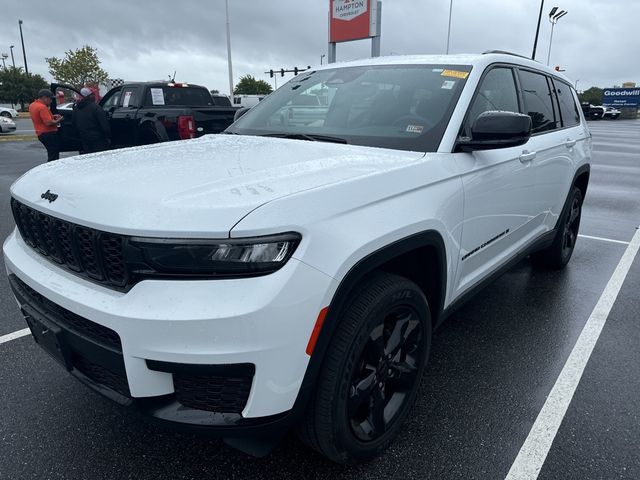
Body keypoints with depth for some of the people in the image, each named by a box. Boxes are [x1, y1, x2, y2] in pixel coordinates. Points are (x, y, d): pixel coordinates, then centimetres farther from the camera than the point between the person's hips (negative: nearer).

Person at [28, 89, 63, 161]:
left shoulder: (32, 105, 14)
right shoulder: (42, 107, -18)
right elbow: (48, 123, -24)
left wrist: (52, 116, 14)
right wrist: (57, 120, -7)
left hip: (41, 134, 10)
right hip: (49, 134, -10)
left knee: (51, 155, 16)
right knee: (53, 156, -9)